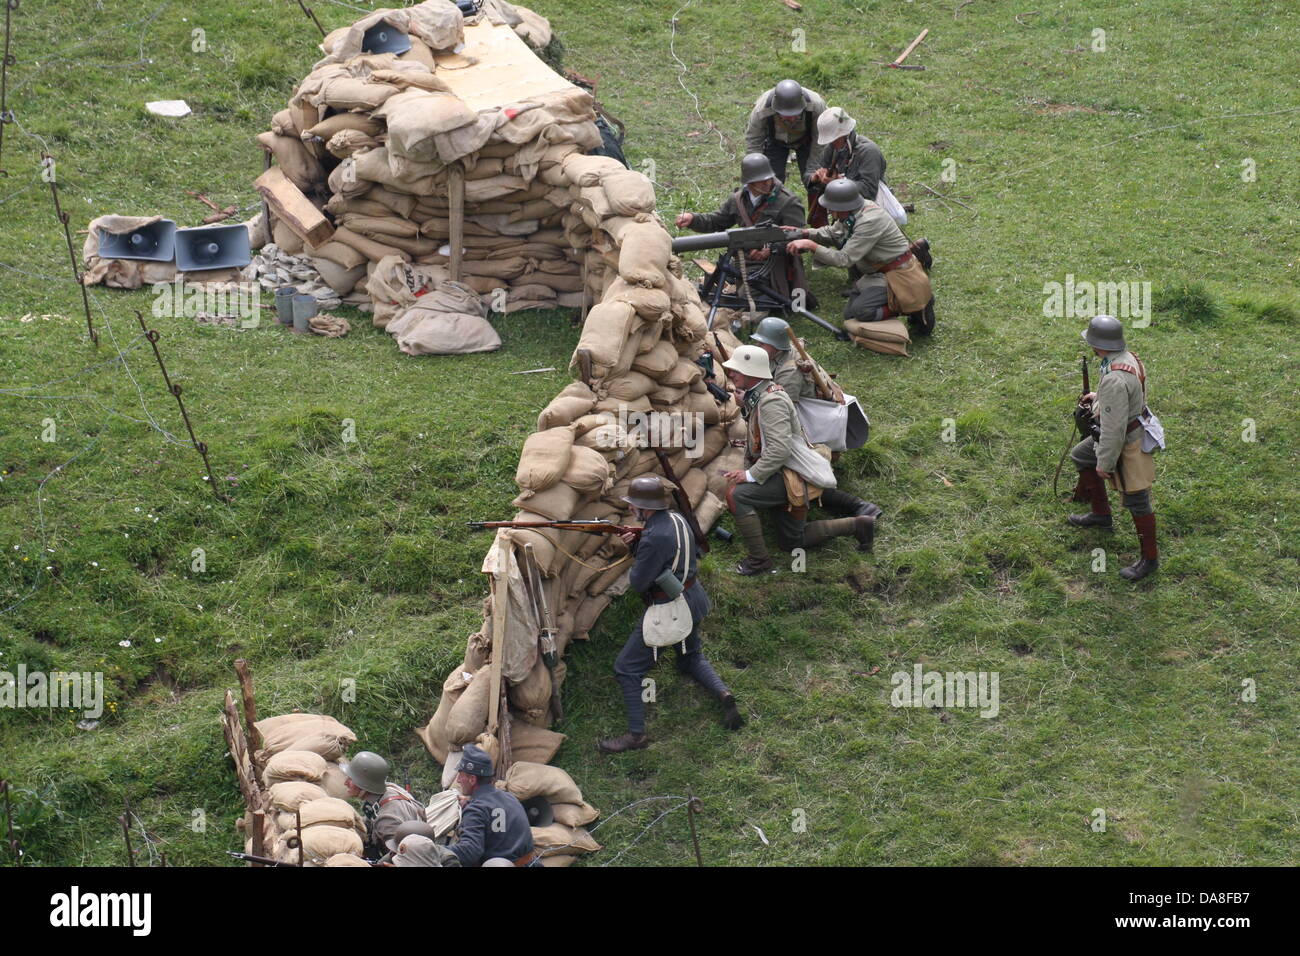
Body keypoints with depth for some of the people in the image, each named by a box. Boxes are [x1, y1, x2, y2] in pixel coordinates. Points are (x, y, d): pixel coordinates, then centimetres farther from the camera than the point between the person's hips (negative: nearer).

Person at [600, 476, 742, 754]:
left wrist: (631, 570, 0)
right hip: (694, 598, 10)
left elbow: (639, 583, -21)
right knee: (691, 657, 32)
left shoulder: (655, 537, -27)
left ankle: (636, 735, 3)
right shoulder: (676, 518, 1)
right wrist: (635, 544, -2)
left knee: (627, 669, 0)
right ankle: (724, 694, 12)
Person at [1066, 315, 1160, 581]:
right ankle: (1101, 514, 42)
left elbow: (1114, 426, -30)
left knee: (1136, 500, 3)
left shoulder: (1114, 379, -35)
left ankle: (1149, 558, 17)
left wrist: (1104, 463, -19)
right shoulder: (1128, 358, -4)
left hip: (1128, 443, -11)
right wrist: (1099, 398, 27)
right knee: (1080, 456, 27)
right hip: (1134, 427, 11)